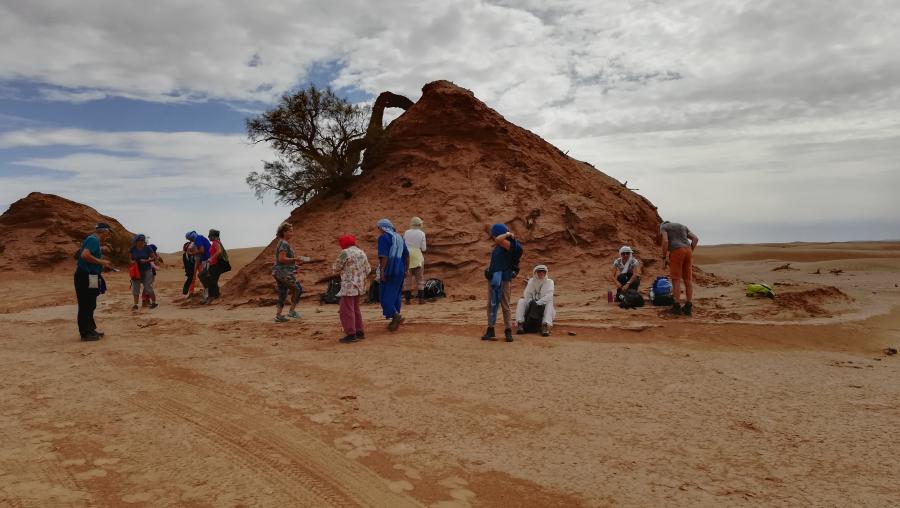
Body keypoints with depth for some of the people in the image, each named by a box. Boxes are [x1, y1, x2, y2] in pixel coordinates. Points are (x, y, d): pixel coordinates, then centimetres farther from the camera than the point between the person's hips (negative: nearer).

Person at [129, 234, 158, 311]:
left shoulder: (147, 248, -5)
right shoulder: (133, 249, 0)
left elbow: (153, 258, -1)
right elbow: (130, 259, 11)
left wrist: (146, 260, -18)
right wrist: (132, 262, -10)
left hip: (147, 270, -3)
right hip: (136, 271, 3)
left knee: (148, 288, -4)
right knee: (135, 288, -1)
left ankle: (154, 303, 8)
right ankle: (136, 305, 5)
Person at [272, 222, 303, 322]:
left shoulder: (281, 243, 16)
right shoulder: (284, 244, -15)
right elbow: (282, 259, -24)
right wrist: (295, 259, -18)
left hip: (278, 272, 10)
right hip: (284, 273, -10)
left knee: (282, 294, 12)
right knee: (297, 289, 3)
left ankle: (278, 316, 13)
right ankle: (292, 311, 7)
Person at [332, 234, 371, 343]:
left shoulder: (345, 253, -11)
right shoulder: (362, 253, 12)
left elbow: (335, 268, -6)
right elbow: (368, 269, 14)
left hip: (349, 286, -8)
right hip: (360, 286, 8)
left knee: (346, 311, -4)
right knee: (355, 309, 19)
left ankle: (351, 334, -6)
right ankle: (359, 332, 23)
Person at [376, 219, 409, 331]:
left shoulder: (383, 238, -9)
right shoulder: (399, 237, 14)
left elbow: (384, 256, -19)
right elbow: (407, 255, 14)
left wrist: (382, 271, -20)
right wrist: (406, 270, 18)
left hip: (389, 270, -7)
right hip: (400, 270, 7)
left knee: (385, 295, -1)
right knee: (396, 295, 12)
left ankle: (396, 316, -17)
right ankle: (395, 321, 14)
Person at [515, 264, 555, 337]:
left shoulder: (549, 282, -2)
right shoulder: (531, 281, 7)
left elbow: (548, 296, -18)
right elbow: (526, 295, 1)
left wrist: (537, 303, -30)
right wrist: (531, 302, -21)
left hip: (543, 306, -2)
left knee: (549, 303, -33)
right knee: (521, 301, -22)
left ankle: (545, 326, -46)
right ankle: (520, 324, -30)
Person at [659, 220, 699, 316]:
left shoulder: (663, 227, 10)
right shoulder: (683, 227, 27)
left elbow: (665, 241, -8)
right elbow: (695, 238, 16)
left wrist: (665, 257, -1)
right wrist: (690, 253, 17)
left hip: (676, 252, -6)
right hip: (687, 251, 6)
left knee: (676, 279, -2)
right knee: (688, 280, 8)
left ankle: (677, 307, -3)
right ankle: (688, 307, 8)